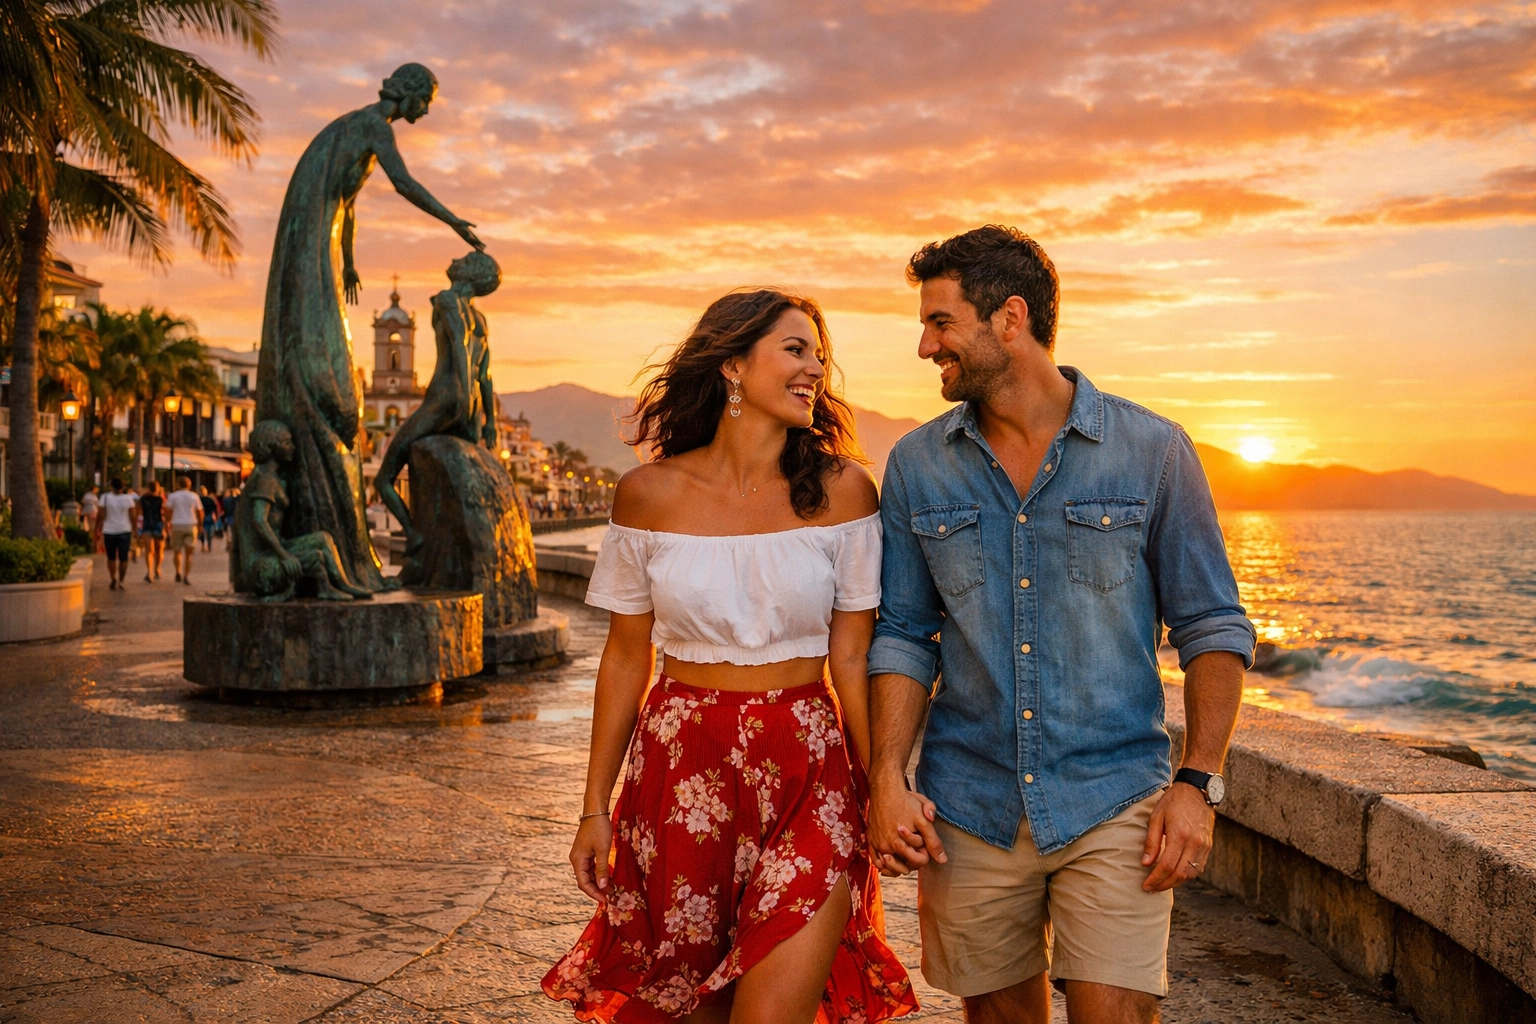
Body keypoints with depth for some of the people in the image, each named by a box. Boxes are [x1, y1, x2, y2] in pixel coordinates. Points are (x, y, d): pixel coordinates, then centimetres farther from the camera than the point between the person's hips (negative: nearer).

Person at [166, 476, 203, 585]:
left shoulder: (173, 496, 2)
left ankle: (178, 572, -3)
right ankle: (186, 576, 0)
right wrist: (200, 524, 15)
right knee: (188, 552, 5)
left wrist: (168, 524, 5)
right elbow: (200, 512, 4)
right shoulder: (194, 496, 4)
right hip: (191, 525, 0)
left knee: (177, 551, 12)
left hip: (177, 525, 0)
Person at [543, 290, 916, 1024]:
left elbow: (852, 658, -1)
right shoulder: (649, 494, -2)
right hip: (681, 771, 1)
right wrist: (595, 807, 6)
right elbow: (626, 658, 4)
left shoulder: (840, 489, -4)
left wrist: (883, 792, -3)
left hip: (807, 776, -1)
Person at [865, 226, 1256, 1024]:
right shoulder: (916, 466, 4)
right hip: (968, 808, 3)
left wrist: (1198, 783, -9)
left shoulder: (1152, 450, -3)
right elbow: (904, 635, 6)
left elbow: (1211, 626, 0)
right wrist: (887, 776, -6)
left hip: (1113, 803, -2)